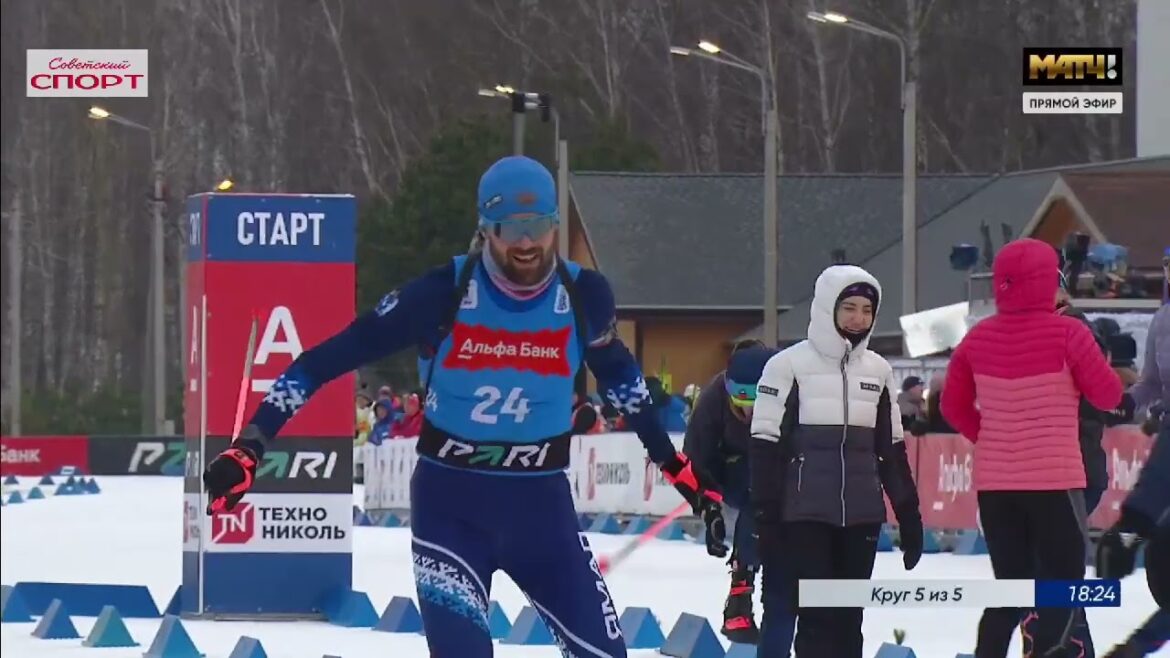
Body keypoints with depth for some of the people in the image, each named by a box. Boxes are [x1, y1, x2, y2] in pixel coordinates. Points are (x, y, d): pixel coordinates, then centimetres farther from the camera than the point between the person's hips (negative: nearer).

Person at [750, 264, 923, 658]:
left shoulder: (879, 371, 9)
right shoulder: (789, 366, -7)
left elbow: (892, 451, 16)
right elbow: (765, 447, -6)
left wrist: (909, 516, 14)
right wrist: (766, 519, -11)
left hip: (861, 517, 5)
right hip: (805, 516, -5)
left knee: (848, 618, 8)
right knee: (817, 617, -7)